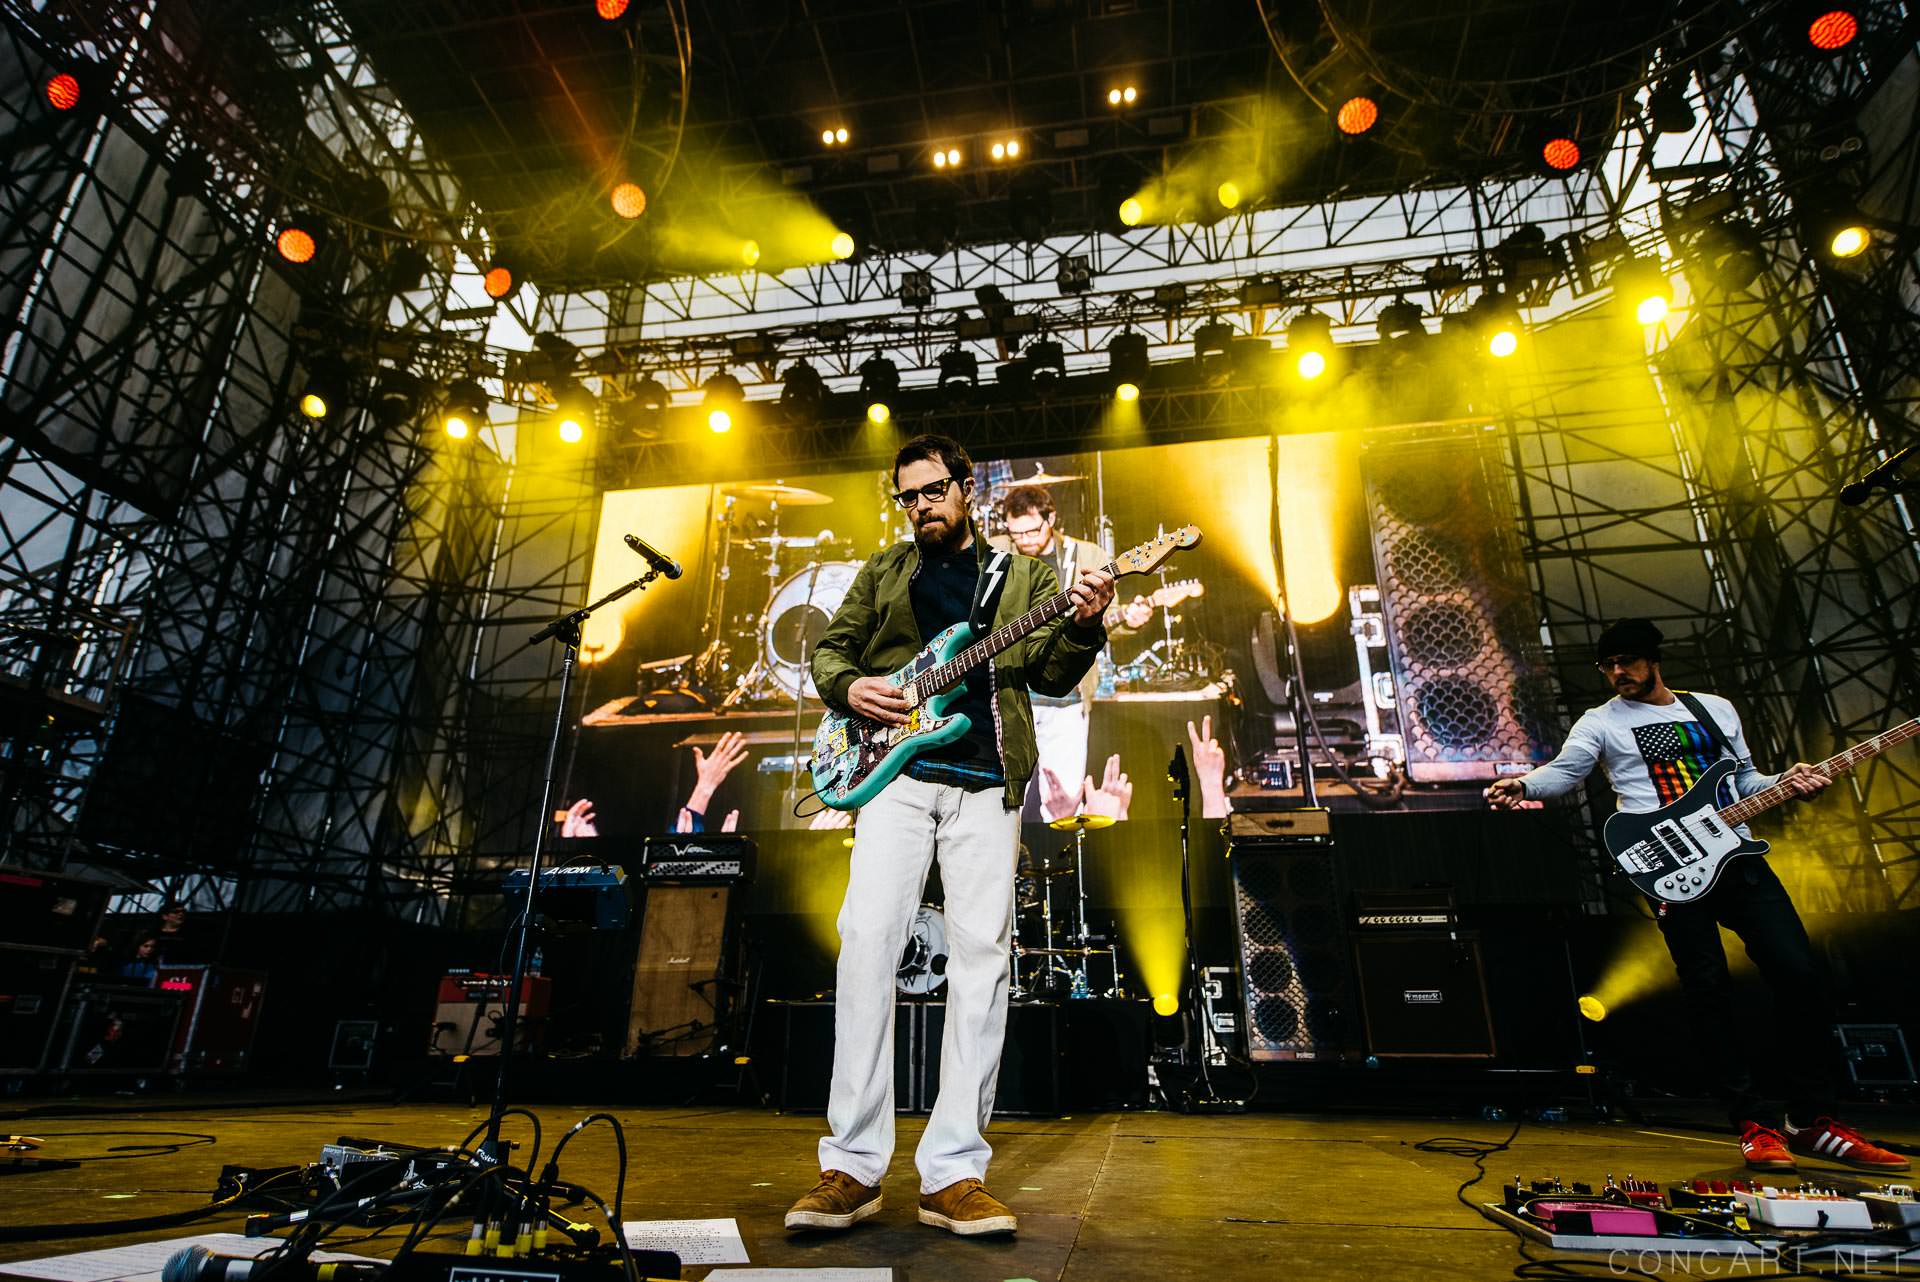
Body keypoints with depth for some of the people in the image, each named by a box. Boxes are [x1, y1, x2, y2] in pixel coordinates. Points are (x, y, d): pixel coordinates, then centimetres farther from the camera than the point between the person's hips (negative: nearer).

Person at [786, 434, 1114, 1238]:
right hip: (899, 773, 1)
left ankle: (952, 1172, 3)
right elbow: (829, 649, 19)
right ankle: (853, 1165, -3)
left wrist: (1082, 626, -12)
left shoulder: (1021, 577, 17)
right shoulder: (884, 573, 20)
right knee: (867, 938, -13)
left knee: (981, 955, -5)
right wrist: (849, 688, -2)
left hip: (987, 783, 0)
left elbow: (1050, 675, 8)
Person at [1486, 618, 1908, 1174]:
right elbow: (1564, 771, -11)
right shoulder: (1601, 722, 5)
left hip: (1737, 854, 4)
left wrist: (1786, 781, 1)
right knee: (1710, 990, -4)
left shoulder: (1717, 709, 18)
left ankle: (1813, 1118, 14)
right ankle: (1754, 1125, 7)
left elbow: (1744, 779, 22)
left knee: (1799, 975, -1)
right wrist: (1522, 784, -32)